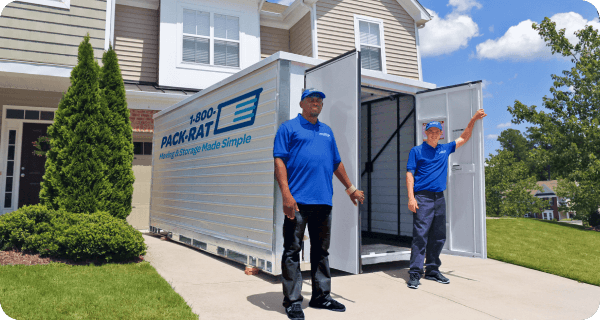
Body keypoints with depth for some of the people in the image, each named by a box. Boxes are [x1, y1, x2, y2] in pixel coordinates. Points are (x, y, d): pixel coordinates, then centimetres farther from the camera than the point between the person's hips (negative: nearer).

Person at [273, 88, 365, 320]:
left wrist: (350, 188, 26)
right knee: (292, 251, -1)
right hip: (298, 200, -6)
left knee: (321, 250, 13)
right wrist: (286, 194, -17)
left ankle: (321, 296, 25)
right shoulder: (289, 128, 3)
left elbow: (337, 163, 27)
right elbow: (279, 161, -7)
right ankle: (292, 301, 8)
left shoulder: (327, 131, 21)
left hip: (323, 201, 6)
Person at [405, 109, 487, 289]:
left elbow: (464, 138, 28)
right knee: (420, 235, -11)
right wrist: (411, 197, -12)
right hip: (422, 197, -5)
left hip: (439, 198, 6)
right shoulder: (416, 151, 3)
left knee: (438, 237, 8)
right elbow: (410, 174, -2)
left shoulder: (445, 149, 17)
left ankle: (432, 270, 18)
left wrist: (473, 120, 19)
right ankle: (415, 273, -9)